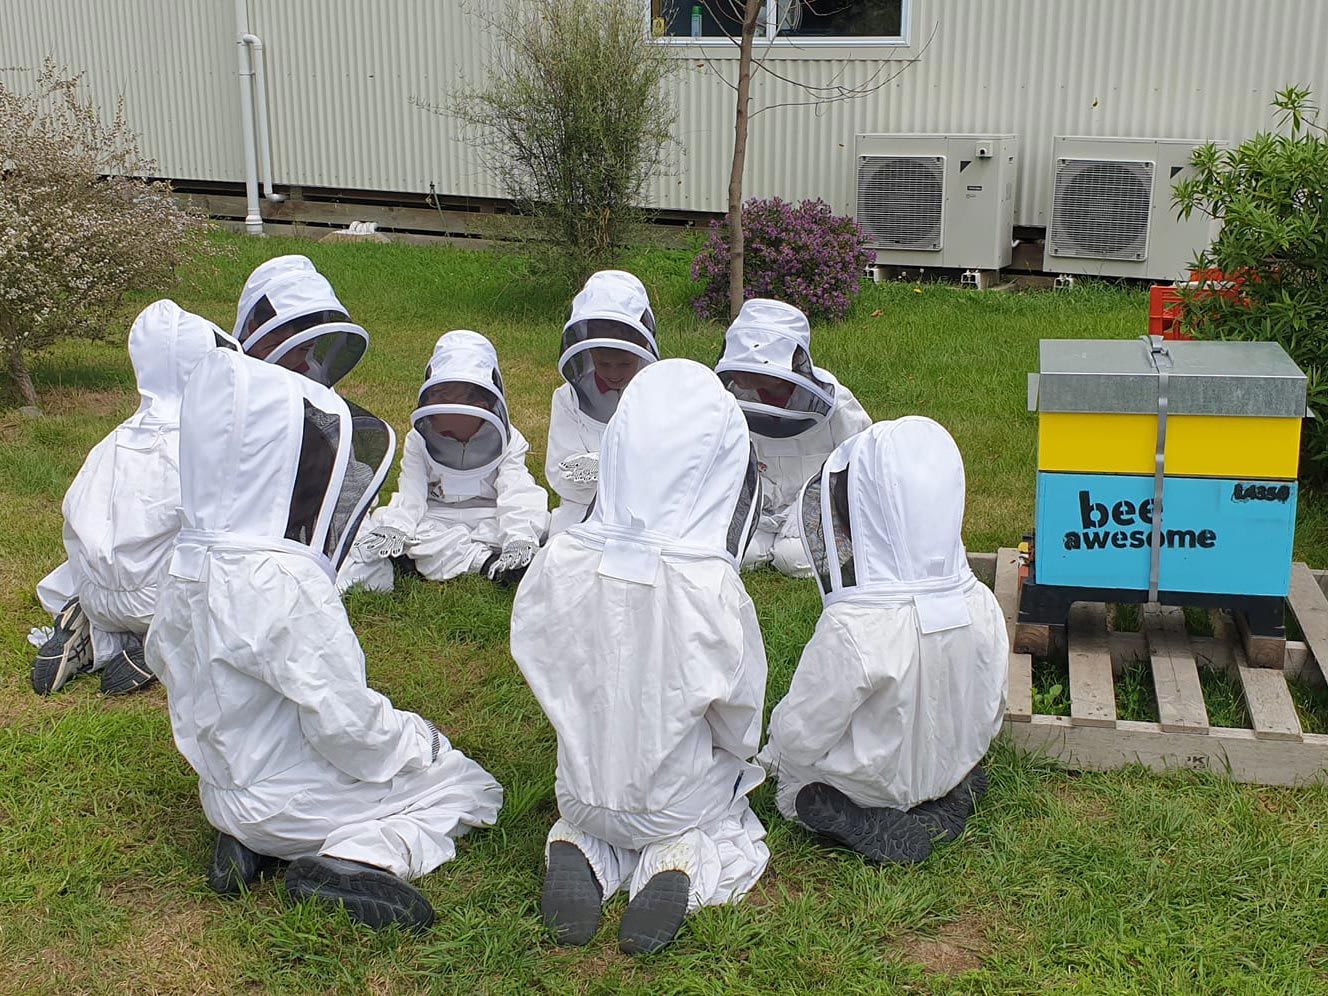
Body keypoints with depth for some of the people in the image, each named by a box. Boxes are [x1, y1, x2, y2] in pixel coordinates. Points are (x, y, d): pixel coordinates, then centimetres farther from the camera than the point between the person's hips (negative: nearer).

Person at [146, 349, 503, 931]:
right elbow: (347, 723, -27)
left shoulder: (190, 560, -3)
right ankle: (358, 858, -14)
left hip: (224, 791, 8)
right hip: (292, 801, -8)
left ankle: (250, 841, 9)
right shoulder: (286, 581, -29)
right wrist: (421, 741, -9)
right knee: (472, 789, 9)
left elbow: (161, 657, 15)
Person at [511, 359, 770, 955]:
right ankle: (681, 863, -2)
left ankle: (581, 853, 3)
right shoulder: (712, 586, -28)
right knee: (735, 824, 30)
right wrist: (738, 757, 9)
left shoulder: (558, 563, -20)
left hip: (583, 788, 2)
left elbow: (541, 665, -4)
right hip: (677, 798, -2)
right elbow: (740, 716, -13)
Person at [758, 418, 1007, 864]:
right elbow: (992, 712, -1)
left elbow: (801, 735, -22)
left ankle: (864, 821, -3)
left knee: (790, 768, 20)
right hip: (954, 762, 6)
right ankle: (949, 797, 9)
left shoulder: (851, 628, -33)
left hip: (874, 784, -5)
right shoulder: (981, 605, -16)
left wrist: (774, 752, 1)